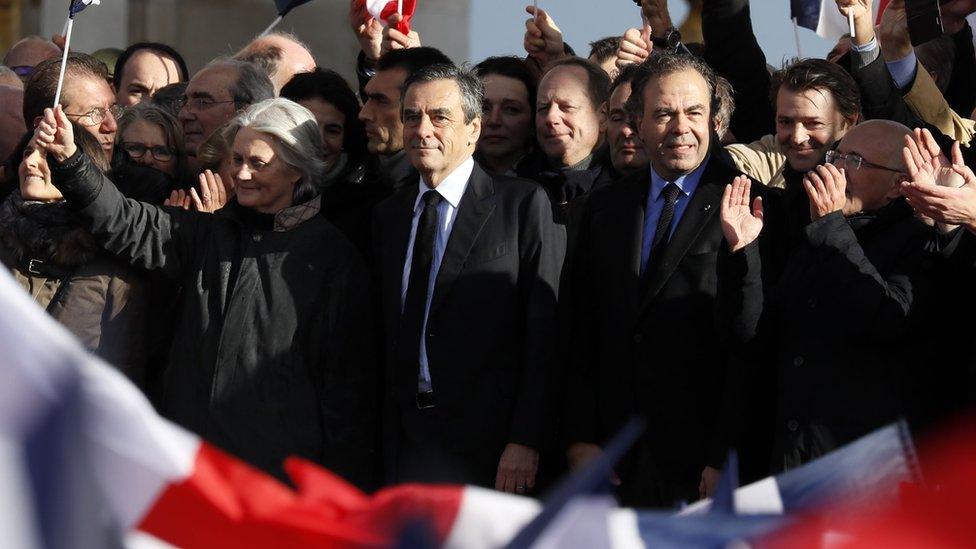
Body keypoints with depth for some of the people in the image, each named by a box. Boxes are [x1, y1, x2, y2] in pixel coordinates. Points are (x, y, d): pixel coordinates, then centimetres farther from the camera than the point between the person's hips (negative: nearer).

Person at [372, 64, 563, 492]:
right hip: (407, 446, 5)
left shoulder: (524, 204, -3)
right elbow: (389, 336, 16)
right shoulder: (388, 215, 15)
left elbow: (545, 332, -8)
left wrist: (526, 441, -14)